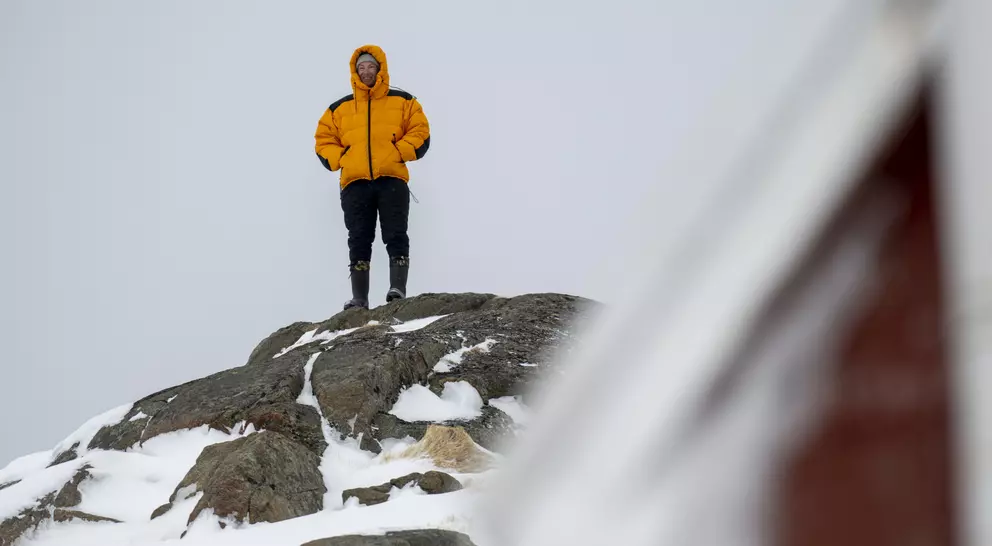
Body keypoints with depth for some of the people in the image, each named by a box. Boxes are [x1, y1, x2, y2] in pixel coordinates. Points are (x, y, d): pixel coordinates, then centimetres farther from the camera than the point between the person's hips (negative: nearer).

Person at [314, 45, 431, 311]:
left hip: (392, 179, -2)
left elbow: (420, 133, 6)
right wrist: (340, 159, 0)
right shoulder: (340, 108, 18)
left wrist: (398, 153, -8)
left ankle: (398, 290, -16)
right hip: (355, 182, 2)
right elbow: (324, 140, 18)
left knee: (396, 237, -12)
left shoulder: (403, 101, 13)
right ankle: (359, 299, -6)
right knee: (358, 242, -3)